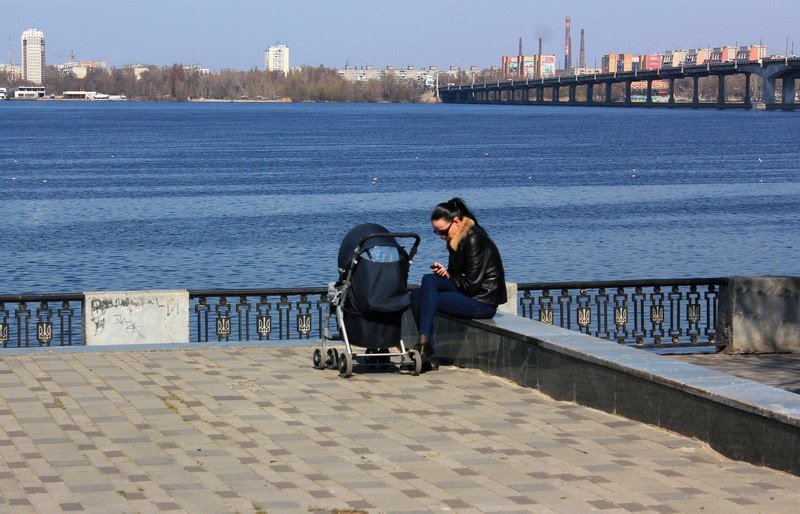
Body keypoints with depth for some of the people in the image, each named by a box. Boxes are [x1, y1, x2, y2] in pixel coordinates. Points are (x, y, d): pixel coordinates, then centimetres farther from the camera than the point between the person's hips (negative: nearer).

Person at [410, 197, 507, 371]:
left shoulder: (474, 239, -16)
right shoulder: (456, 239, 13)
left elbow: (471, 284, -19)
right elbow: (456, 274, 19)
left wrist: (448, 277, -4)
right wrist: (444, 273, -4)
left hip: (482, 303, -10)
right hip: (469, 297, 10)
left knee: (428, 281, -22)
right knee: (416, 295, -2)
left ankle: (424, 343, -25)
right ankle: (428, 356, -10)